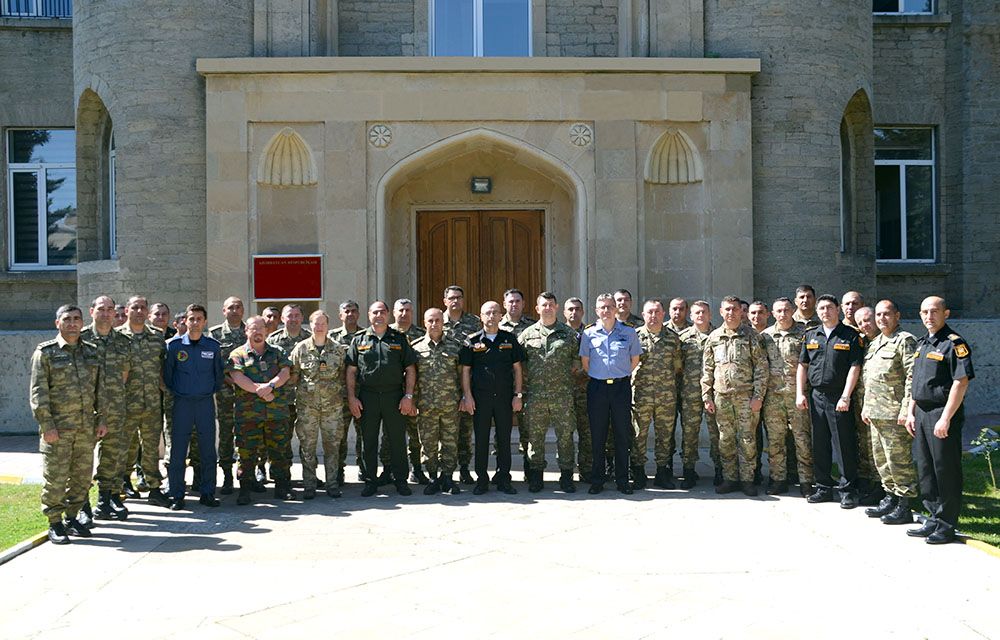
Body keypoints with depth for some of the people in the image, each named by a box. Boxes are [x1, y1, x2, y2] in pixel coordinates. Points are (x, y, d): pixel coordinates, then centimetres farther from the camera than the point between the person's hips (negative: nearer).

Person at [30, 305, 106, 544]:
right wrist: (46, 425, -14)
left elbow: (99, 388, 14)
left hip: (86, 426, 5)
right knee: (55, 477, -2)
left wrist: (101, 419, 8)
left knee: (82, 477, 9)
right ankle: (55, 525, 10)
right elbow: (38, 392, -8)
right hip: (57, 427, -5)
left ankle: (71, 518, 23)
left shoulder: (91, 352, 12)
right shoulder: (45, 352, -3)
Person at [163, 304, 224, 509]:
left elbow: (219, 373, 12)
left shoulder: (213, 346, 2)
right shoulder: (174, 345, -2)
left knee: (208, 450, 4)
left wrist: (213, 391, 7)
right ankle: (176, 496, 8)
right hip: (182, 403, -1)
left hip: (206, 402, 1)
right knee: (178, 451, 0)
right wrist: (173, 392, 5)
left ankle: (207, 493, 13)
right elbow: (167, 373, 6)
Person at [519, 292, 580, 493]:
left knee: (565, 434, 1)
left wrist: (569, 377, 3)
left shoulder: (569, 333, 8)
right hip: (535, 395, 1)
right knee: (535, 436, 4)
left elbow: (577, 359, 12)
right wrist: (526, 380, 4)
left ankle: (566, 476, 11)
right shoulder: (527, 334, 9)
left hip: (562, 395, 0)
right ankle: (536, 476, 14)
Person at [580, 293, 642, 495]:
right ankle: (597, 480, 13)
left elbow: (635, 359, 11)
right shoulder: (589, 333, 3)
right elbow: (585, 362, 11)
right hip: (597, 387, 0)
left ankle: (622, 480, 12)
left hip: (621, 386, 0)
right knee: (597, 435, 4)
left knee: (623, 434, 3)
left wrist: (622, 376, 8)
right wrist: (597, 378, 8)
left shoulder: (628, 332, 3)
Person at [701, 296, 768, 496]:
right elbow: (707, 369, 12)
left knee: (747, 439, 0)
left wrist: (758, 396, -9)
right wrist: (706, 396, 5)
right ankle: (729, 478, 16)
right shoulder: (713, 338, 10)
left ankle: (747, 479, 9)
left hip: (746, 395, -3)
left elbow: (761, 367, -2)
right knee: (725, 440, 7)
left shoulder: (751, 335, 2)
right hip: (721, 396, 3)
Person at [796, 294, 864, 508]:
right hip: (816, 396, 5)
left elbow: (854, 368, -7)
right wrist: (800, 393, 4)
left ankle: (848, 491, 7)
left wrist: (845, 397, -14)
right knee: (819, 445, 10)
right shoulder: (811, 335, 12)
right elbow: (802, 366, 13)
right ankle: (823, 488, 19)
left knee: (844, 445, -1)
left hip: (839, 397, -4)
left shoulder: (850, 335, -1)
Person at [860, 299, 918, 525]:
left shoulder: (905, 341, -8)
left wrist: (907, 408, -19)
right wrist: (866, 407, 20)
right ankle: (890, 498, 25)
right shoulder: (873, 343, 18)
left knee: (899, 460, -4)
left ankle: (904, 507, 3)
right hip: (875, 413, 9)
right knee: (880, 459, 14)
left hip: (894, 413, -9)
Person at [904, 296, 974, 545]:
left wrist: (945, 418, -21)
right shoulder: (922, 344, 15)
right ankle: (934, 520, 24)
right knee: (925, 468, 13)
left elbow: (961, 382, -18)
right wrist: (910, 412, 15)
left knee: (945, 470, -1)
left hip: (942, 413, -9)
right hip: (921, 413, 9)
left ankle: (947, 525, 8)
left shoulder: (954, 343, -11)